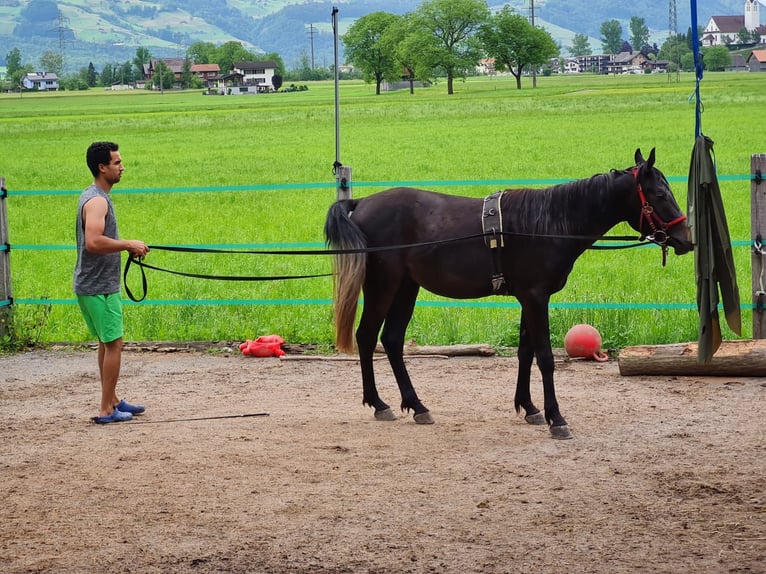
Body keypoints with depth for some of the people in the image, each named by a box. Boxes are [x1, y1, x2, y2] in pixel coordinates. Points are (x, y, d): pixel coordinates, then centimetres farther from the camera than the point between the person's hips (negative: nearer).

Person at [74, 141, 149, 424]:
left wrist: (127, 247, 11)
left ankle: (112, 401, 25)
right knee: (113, 344, -5)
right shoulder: (97, 201, -19)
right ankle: (107, 410, -2)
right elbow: (93, 242, -31)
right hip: (99, 287, -10)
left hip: (96, 284, 10)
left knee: (108, 343, 17)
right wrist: (128, 245, -21)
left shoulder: (95, 197, 13)